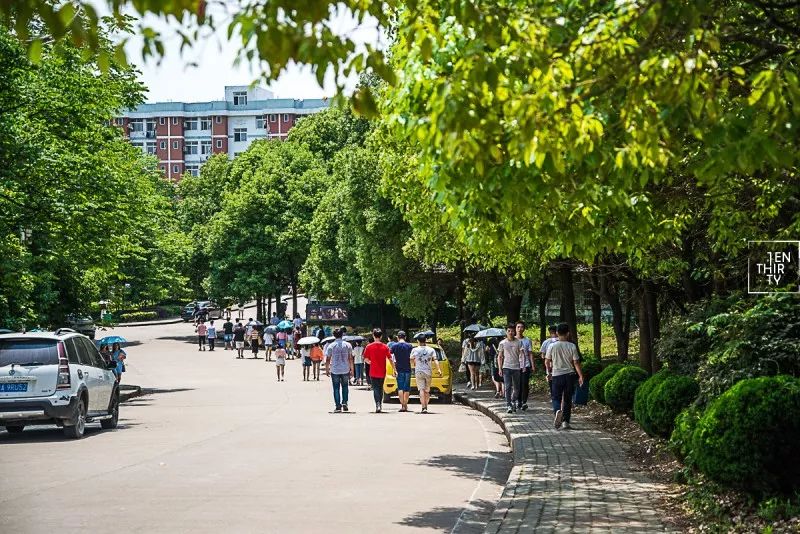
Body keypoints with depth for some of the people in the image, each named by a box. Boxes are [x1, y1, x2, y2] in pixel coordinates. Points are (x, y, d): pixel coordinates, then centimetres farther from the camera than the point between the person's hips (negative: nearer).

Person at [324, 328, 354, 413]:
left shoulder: (331, 346, -4)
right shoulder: (348, 345, 0)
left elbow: (327, 359, -2)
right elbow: (350, 358, 2)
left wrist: (327, 370, 7)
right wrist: (351, 369, 9)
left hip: (335, 370, -1)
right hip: (345, 370, 1)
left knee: (336, 388, 4)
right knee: (345, 387, 17)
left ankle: (338, 406, 0)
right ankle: (344, 403, 4)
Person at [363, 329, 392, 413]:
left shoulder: (369, 347, -7)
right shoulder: (385, 347, -3)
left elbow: (366, 359, -5)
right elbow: (390, 359, -5)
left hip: (373, 372, -2)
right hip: (382, 372, 2)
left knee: (375, 389, 0)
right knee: (380, 388, 17)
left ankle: (377, 404, -18)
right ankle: (380, 404, 24)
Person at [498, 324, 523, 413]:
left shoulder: (518, 342, 3)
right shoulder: (502, 343, 3)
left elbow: (521, 355, 2)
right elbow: (499, 357, 8)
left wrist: (523, 366, -9)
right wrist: (500, 368, 1)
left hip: (516, 367, 1)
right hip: (506, 367, -1)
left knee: (517, 387, 8)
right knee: (508, 387, -8)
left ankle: (514, 401, 30)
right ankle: (508, 405, -7)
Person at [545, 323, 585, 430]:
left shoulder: (552, 346, -5)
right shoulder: (572, 346, -5)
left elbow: (547, 362, 3)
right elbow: (576, 363, -4)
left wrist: (549, 372, 20)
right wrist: (581, 376, 4)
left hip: (557, 375, -1)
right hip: (569, 375, 1)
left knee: (556, 397, 7)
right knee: (567, 399, 10)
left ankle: (558, 411, -24)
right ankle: (565, 421, 8)